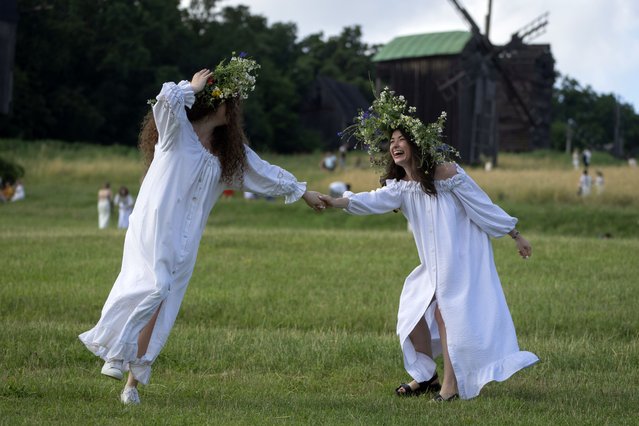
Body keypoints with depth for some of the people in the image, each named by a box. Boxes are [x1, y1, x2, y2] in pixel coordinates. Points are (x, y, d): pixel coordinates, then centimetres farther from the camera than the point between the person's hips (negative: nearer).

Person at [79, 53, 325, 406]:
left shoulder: (229, 151, 17)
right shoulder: (176, 130, -3)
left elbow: (265, 172, 27)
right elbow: (168, 98, -24)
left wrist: (304, 193, 32)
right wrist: (193, 87, -6)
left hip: (185, 238, 6)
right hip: (155, 224, -6)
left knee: (159, 303, 0)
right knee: (154, 287, -22)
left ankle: (133, 379, 0)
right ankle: (115, 353, -10)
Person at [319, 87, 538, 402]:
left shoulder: (444, 170, -15)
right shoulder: (401, 187, 2)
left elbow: (483, 206, -10)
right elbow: (375, 201, -17)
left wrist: (516, 236, -4)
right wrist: (336, 202, -35)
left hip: (463, 256, -7)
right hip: (434, 265, 7)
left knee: (446, 311, -10)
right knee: (413, 311, 4)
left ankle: (453, 382, 0)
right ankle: (426, 376, 21)